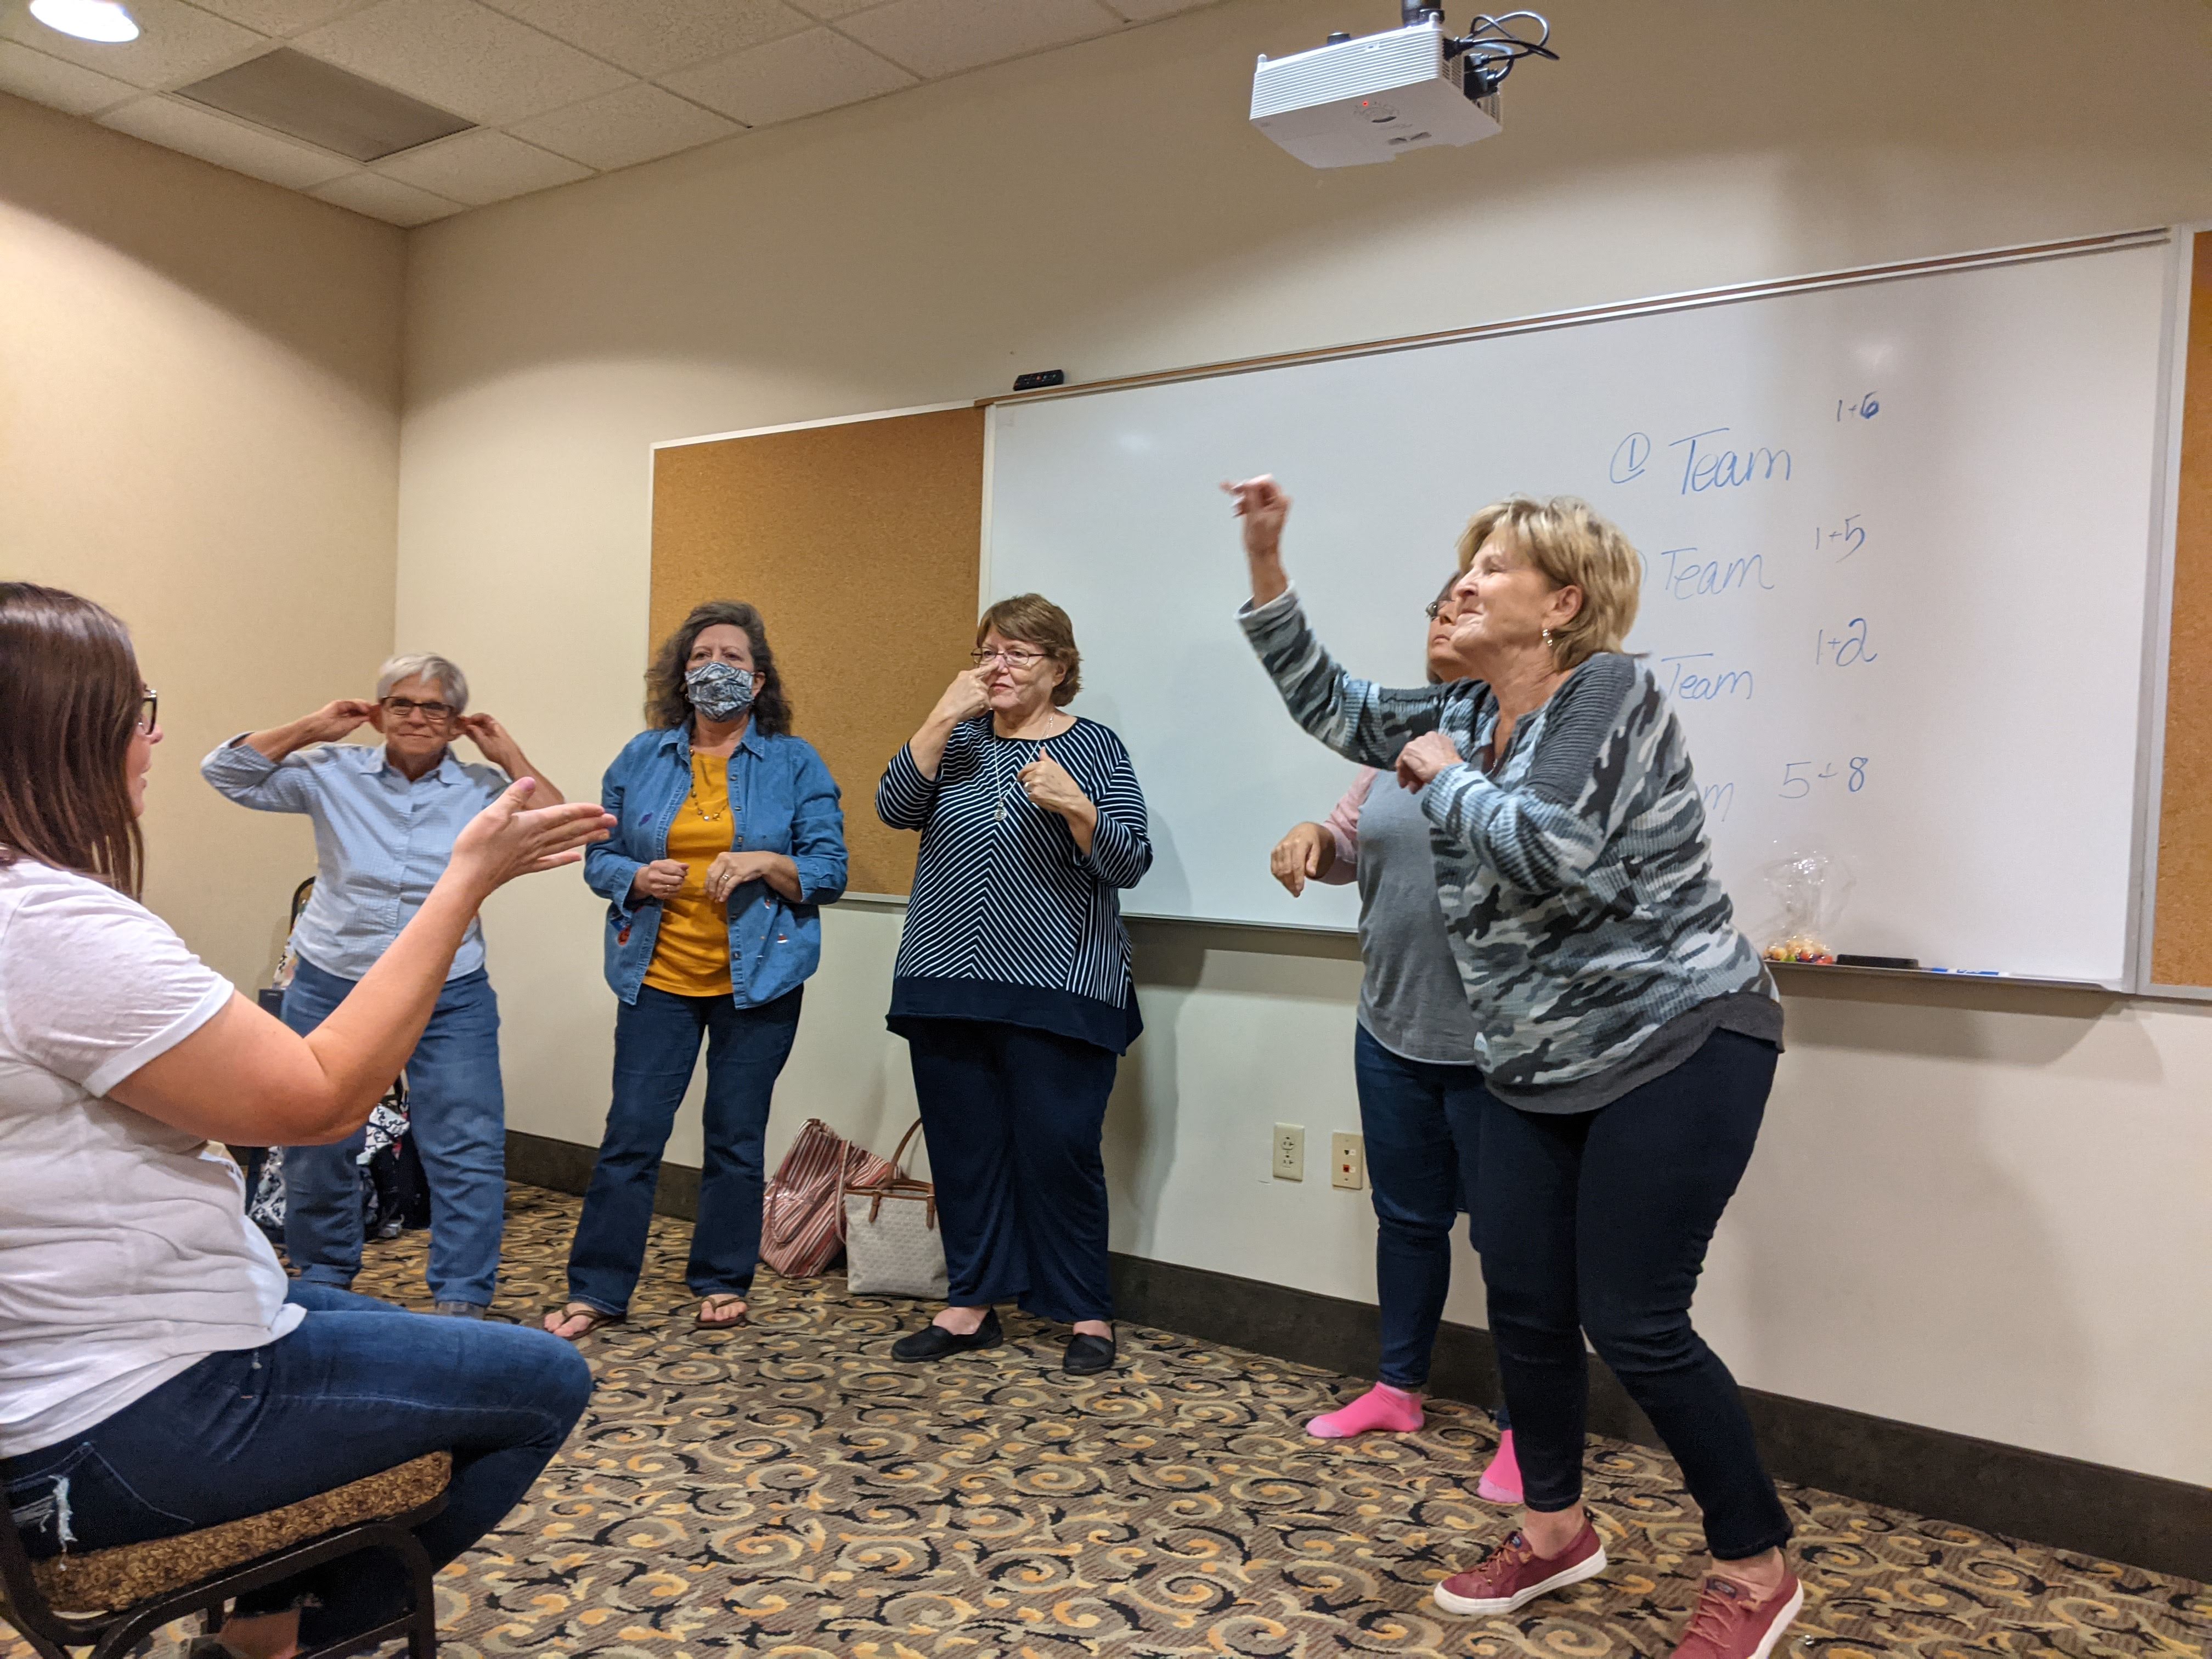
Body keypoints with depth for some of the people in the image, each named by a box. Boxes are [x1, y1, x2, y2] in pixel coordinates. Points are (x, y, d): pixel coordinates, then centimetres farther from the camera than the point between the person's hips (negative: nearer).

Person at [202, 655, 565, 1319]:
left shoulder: (484, 790, -1)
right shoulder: (333, 774, 0)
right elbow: (225, 772, -1)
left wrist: (509, 757, -10)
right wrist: (311, 728, -6)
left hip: (450, 998, -1)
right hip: (330, 989, 1)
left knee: (468, 1150, -3)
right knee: (317, 1148, 14)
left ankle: (462, 1301, 8)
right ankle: (323, 1280, 35)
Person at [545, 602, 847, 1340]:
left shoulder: (796, 764, 0)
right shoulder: (641, 759, 6)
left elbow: (829, 871, -2)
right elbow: (598, 857, 9)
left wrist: (764, 864, -20)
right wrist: (637, 878, -12)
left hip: (757, 977, -1)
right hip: (658, 975, 1)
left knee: (737, 1135, 8)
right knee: (632, 1133, 1)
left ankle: (723, 1283, 24)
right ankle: (597, 1290, 14)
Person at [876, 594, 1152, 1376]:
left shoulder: (1095, 748, 1)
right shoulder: (958, 740, 11)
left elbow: (1129, 864, -5)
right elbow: (895, 808, -4)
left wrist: (1073, 805, -21)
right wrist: (944, 716, -10)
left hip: (1057, 991, -4)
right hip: (946, 984, 4)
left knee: (1058, 1149, -2)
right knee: (962, 1148, 8)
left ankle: (1089, 1313, 13)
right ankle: (971, 1306, 21)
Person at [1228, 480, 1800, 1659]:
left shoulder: (1607, 691, -15)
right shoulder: (1469, 715, 8)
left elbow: (1552, 852, -28)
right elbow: (1331, 705, 12)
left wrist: (1445, 775, -12)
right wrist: (1264, 561, 4)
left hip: (1676, 1044, -8)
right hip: (1537, 1070, 8)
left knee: (1633, 1325, -5)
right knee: (1524, 1307, 10)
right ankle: (1555, 1530, 32)